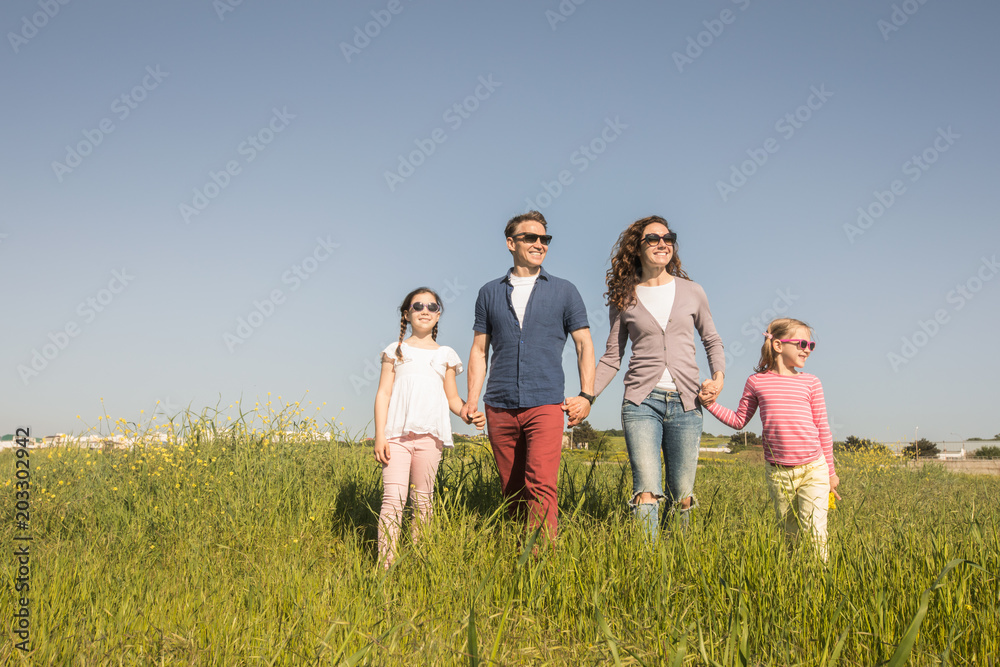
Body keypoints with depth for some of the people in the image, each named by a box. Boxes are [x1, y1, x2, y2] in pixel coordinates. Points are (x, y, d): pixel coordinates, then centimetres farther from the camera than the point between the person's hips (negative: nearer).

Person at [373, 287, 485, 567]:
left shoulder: (446, 355, 17)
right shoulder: (396, 351, 12)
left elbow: (452, 397, 18)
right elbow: (383, 393, 7)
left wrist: (469, 414, -4)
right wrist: (379, 436, -3)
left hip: (430, 436, 2)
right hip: (397, 433, -2)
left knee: (422, 501, 4)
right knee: (393, 498, -11)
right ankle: (385, 563, -13)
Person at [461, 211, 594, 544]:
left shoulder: (564, 291, 10)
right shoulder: (490, 292, 13)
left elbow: (584, 345, 9)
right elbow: (479, 350, 13)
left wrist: (586, 395, -3)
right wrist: (471, 400, 4)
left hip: (545, 404, -2)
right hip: (500, 407, 2)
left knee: (540, 486, -16)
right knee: (512, 490, 7)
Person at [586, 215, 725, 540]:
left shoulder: (692, 292, 10)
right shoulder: (624, 299, 8)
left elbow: (712, 340, 20)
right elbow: (612, 357, 11)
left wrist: (719, 375, 1)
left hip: (685, 403, 2)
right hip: (641, 402, -1)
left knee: (682, 497, 4)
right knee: (647, 492, -12)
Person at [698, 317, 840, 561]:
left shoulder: (811, 382, 4)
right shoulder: (757, 381, 3)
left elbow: (822, 429, 9)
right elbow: (739, 420, 12)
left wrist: (831, 471, 11)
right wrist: (712, 405, 0)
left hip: (813, 470, -1)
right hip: (778, 473, 1)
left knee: (814, 531, -11)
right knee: (790, 535, 11)